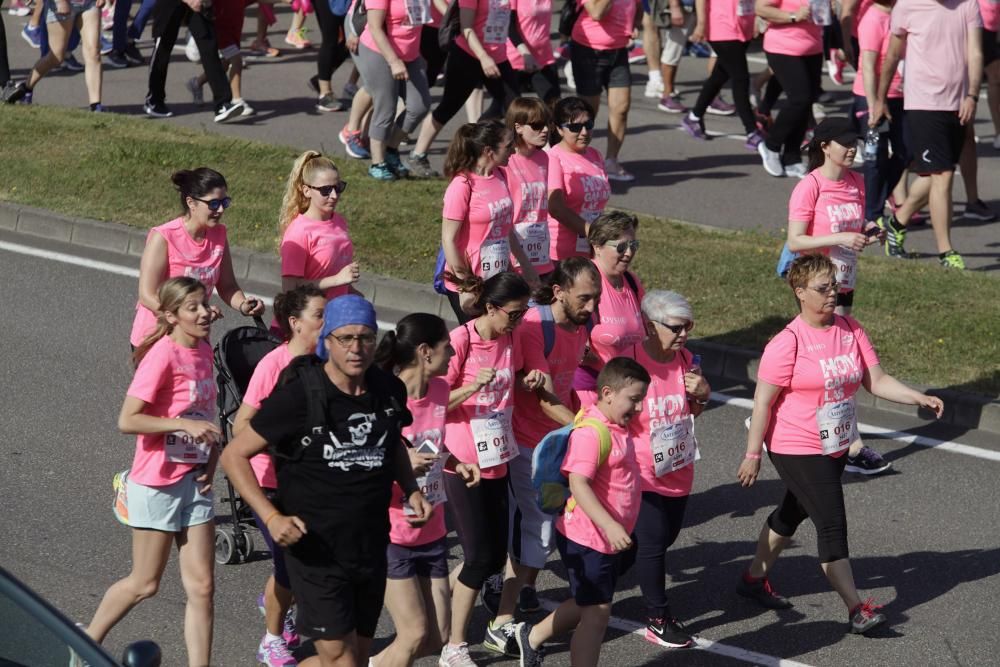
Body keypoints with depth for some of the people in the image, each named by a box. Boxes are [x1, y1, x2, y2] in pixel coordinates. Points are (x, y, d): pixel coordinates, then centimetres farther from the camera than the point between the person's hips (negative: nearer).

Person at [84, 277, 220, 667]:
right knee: (145, 584, 5)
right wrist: (184, 424, -28)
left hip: (194, 481, 7)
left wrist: (211, 459, 2)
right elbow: (127, 420, -23)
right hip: (157, 484, -7)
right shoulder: (163, 355, -18)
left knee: (201, 586, 3)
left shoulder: (204, 352, 6)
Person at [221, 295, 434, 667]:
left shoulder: (389, 391, 2)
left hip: (371, 549, 6)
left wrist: (412, 491, 4)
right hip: (315, 550, -6)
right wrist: (272, 517, -21)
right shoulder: (298, 396, -14)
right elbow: (234, 455, -10)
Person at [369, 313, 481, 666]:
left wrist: (456, 464, 0)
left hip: (431, 532, 7)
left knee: (437, 638, 9)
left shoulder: (440, 390, 2)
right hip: (391, 534, -7)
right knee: (415, 634, -7)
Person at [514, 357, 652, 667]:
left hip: (611, 539, 10)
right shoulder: (590, 433, -24)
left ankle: (532, 637, 42)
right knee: (596, 613, -2)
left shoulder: (622, 427, 7)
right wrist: (609, 525, -39)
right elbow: (578, 484, -32)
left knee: (587, 605, 24)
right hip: (587, 538, -10)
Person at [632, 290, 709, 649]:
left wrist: (702, 393, -6)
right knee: (653, 540, -3)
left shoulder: (685, 359, 2)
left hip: (678, 469, 7)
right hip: (642, 471, -7)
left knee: (667, 536, 15)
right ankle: (658, 620, 9)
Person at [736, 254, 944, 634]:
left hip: (836, 446, 7)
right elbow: (763, 402, -14)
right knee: (832, 524, -10)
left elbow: (876, 381, 0)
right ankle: (856, 610, -8)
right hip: (796, 450, -7)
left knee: (794, 513, 21)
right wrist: (753, 454, -13)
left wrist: (920, 399, -14)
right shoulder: (788, 343, -19)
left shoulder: (850, 331, 0)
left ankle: (755, 579, 40)